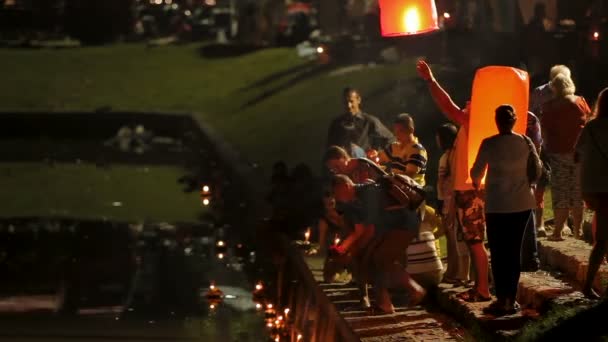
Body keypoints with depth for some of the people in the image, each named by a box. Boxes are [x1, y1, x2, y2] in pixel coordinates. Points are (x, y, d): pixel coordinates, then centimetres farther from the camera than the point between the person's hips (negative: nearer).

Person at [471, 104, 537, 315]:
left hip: (497, 205, -3)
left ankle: (502, 300, -2)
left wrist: (476, 182, 19)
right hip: (523, 204, 3)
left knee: (498, 252, 3)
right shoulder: (525, 142, 0)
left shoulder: (489, 144, -10)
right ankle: (511, 299, 12)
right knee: (514, 251, 11)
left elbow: (476, 172, -3)